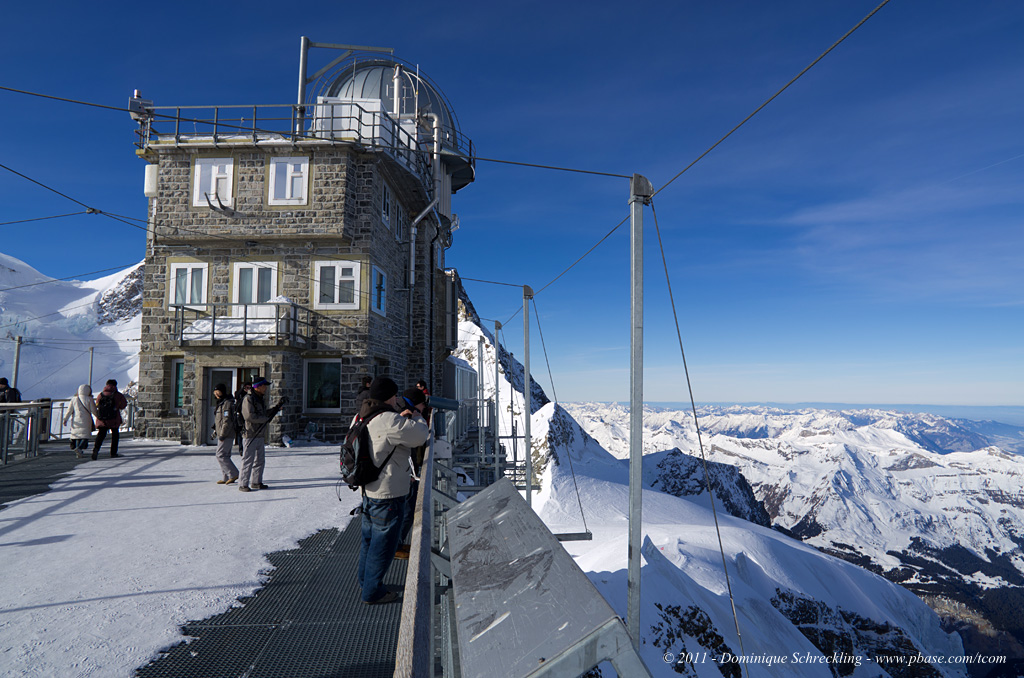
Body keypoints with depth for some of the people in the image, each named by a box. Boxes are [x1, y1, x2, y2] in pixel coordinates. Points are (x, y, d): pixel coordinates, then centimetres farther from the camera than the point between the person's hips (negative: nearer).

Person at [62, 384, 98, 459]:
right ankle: (79, 448, -26)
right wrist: (98, 416, 16)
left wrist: (65, 419, 14)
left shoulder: (74, 399, 6)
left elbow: (69, 411, 7)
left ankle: (78, 453, 15)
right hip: (85, 421, -4)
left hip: (76, 421, 4)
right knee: (85, 436, -3)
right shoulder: (89, 399, -4)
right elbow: (94, 411, -1)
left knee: (77, 436, 13)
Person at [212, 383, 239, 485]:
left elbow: (227, 421, -21)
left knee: (221, 455, -10)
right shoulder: (221, 403, 18)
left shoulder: (227, 403, -15)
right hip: (222, 434, 10)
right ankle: (226, 478, 15)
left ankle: (233, 474, -6)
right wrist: (216, 431, 21)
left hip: (227, 435, -10)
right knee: (225, 456, 11)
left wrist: (222, 435, -20)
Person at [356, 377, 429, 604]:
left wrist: (402, 418, 13)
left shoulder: (362, 419, 6)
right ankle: (372, 592, 15)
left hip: (368, 490, 10)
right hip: (388, 494, -9)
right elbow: (420, 436, -17)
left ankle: (365, 581, 39)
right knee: (383, 542, 4)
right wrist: (416, 417, 1)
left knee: (370, 537, 23)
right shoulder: (389, 421, -24)